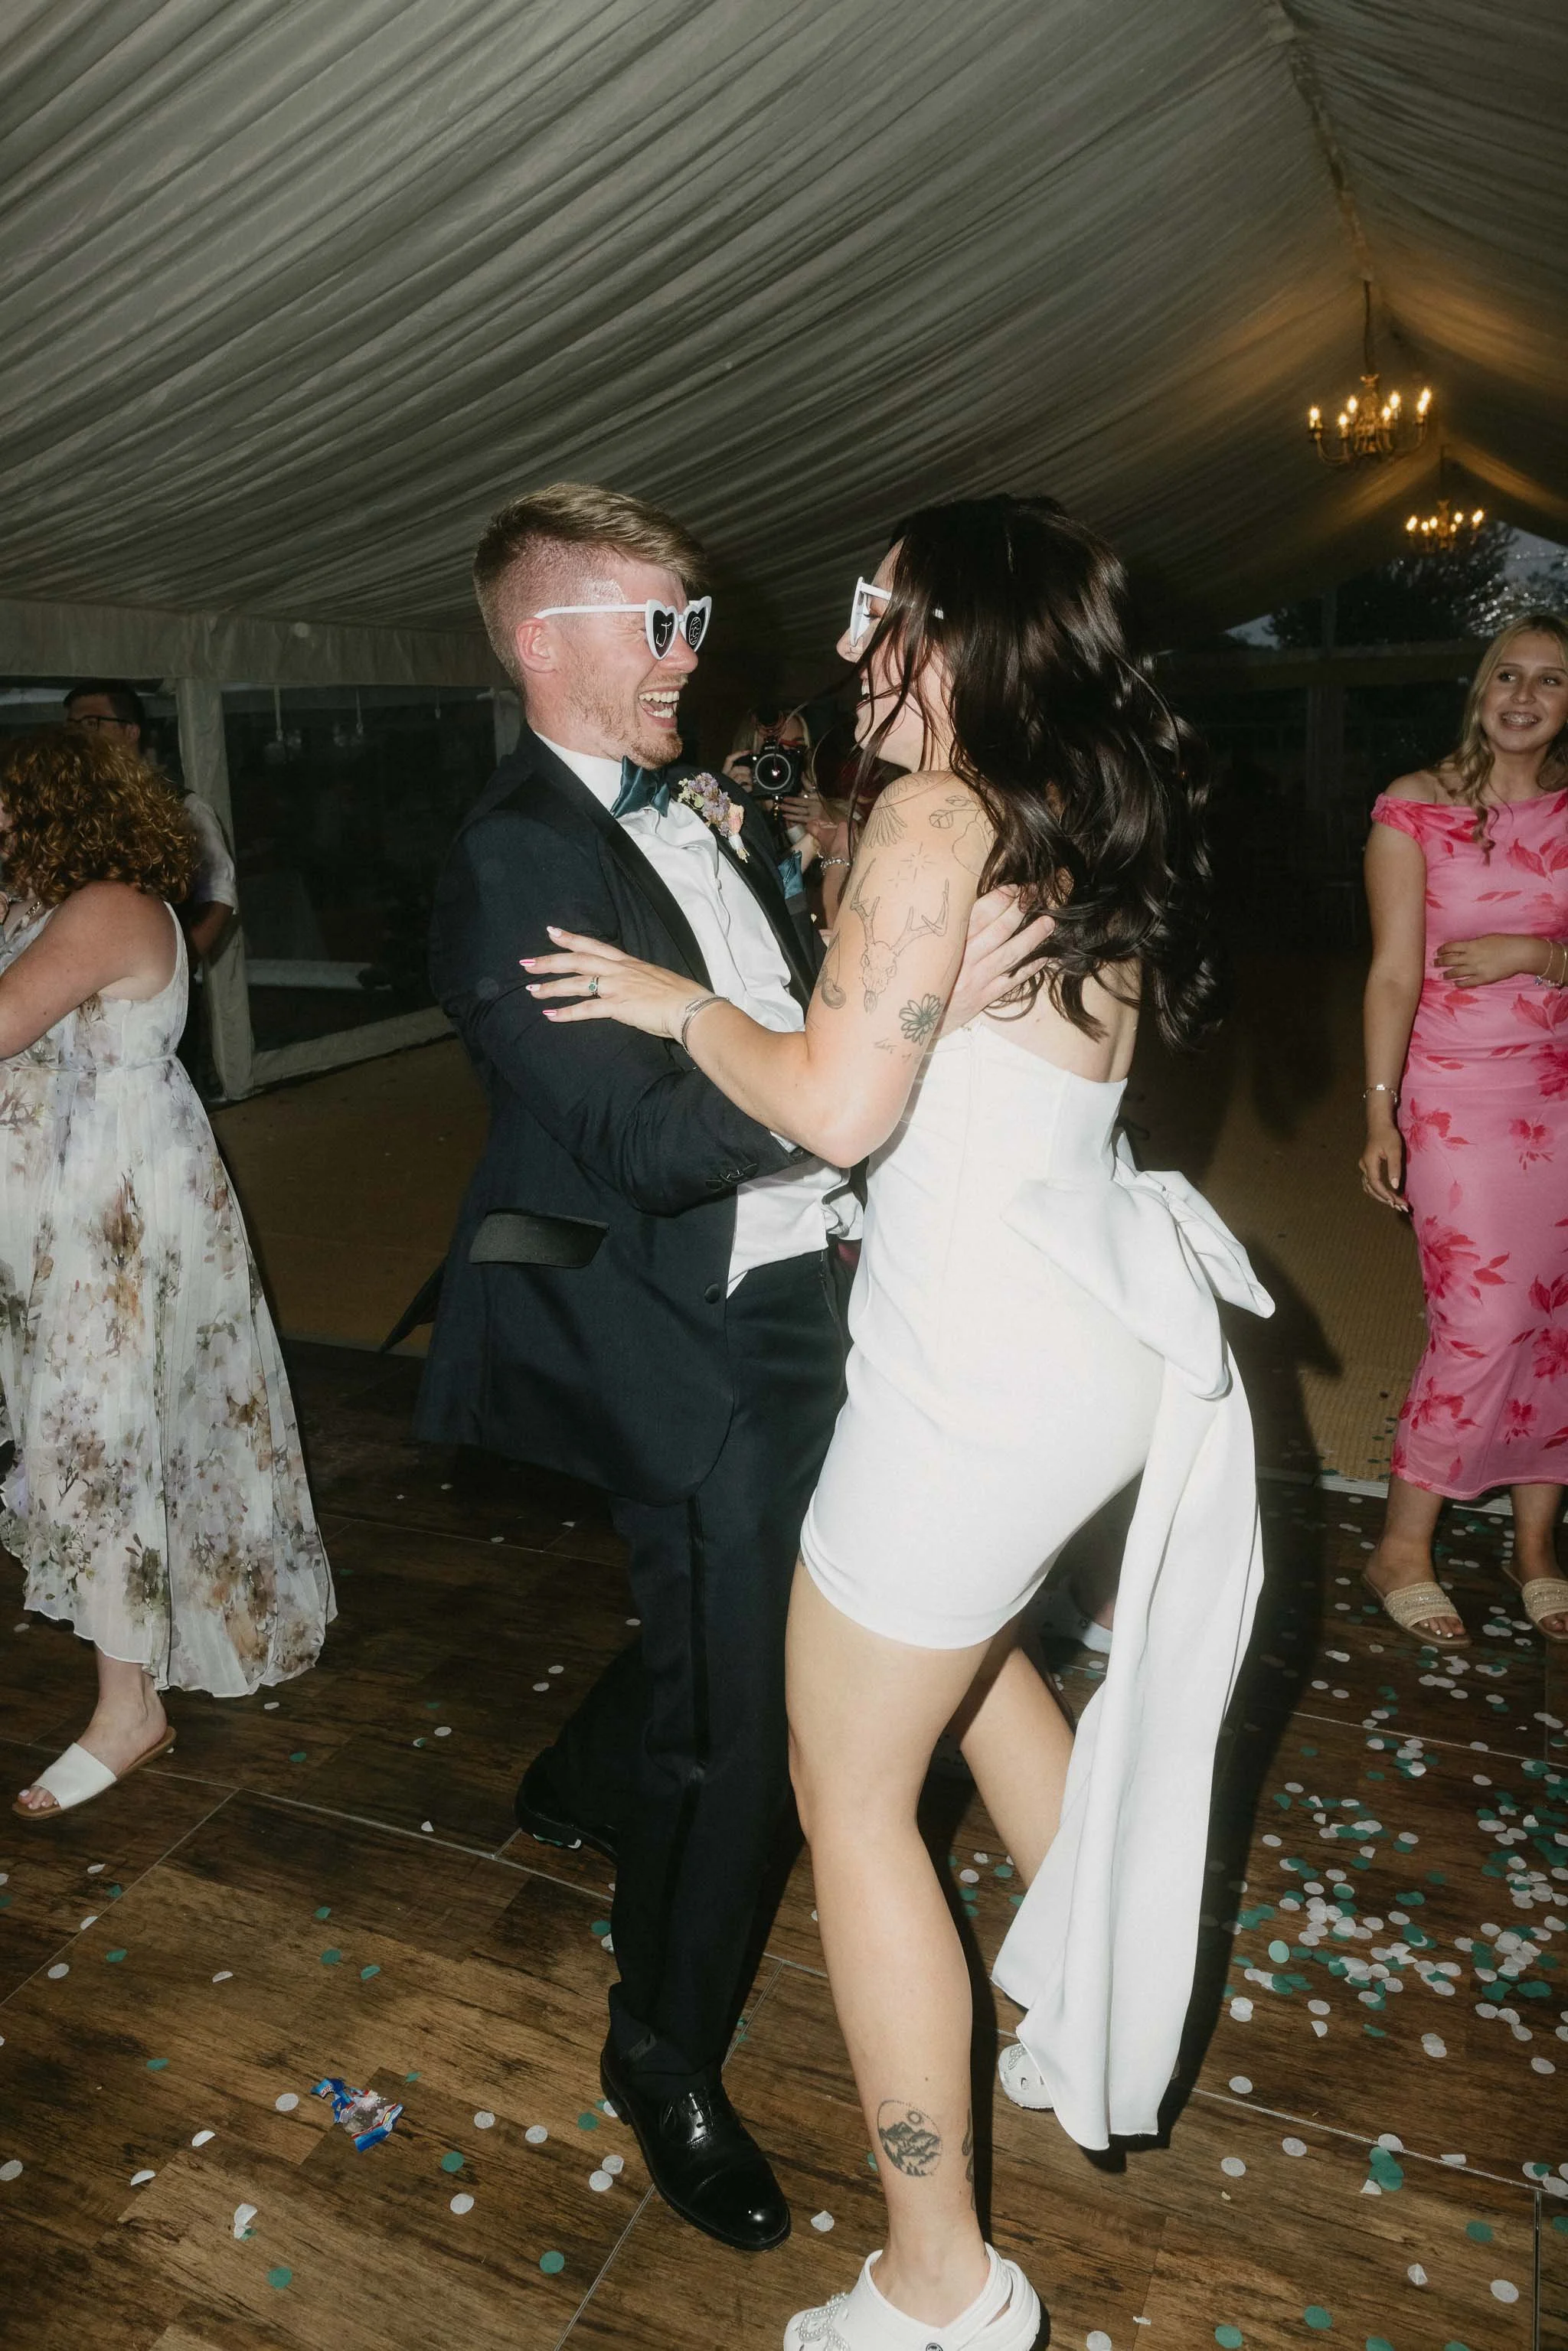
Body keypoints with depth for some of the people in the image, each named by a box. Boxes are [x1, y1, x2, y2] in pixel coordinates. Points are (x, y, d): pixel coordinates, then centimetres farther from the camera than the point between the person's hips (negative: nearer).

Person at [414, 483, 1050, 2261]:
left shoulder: (696, 805, 10)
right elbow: (645, 1136, -27)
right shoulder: (512, 862, -17)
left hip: (789, 1284, 8)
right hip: (676, 1330, -8)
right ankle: (666, 2060, 29)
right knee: (737, 1701, 2)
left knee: (734, 1616, 23)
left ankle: (581, 1783, 55)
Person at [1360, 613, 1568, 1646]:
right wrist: (1380, 1113, -11)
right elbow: (1394, 972, -7)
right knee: (1482, 1323, -9)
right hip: (1459, 1093, -4)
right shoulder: (1418, 806, -3)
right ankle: (1403, 1548, 8)